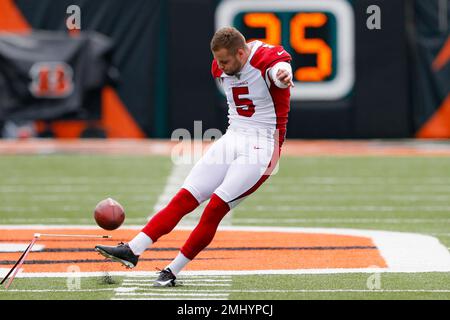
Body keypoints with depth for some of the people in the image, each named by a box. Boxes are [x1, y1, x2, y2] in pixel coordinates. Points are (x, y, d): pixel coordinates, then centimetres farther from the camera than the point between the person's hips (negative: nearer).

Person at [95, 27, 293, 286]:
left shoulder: (268, 59, -17)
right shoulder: (221, 68, 7)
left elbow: (279, 67, -43)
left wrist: (282, 75, -65)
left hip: (262, 148, -7)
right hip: (232, 139, 7)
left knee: (216, 207, -18)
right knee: (184, 198, -5)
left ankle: (173, 271, -12)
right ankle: (132, 250, -13)